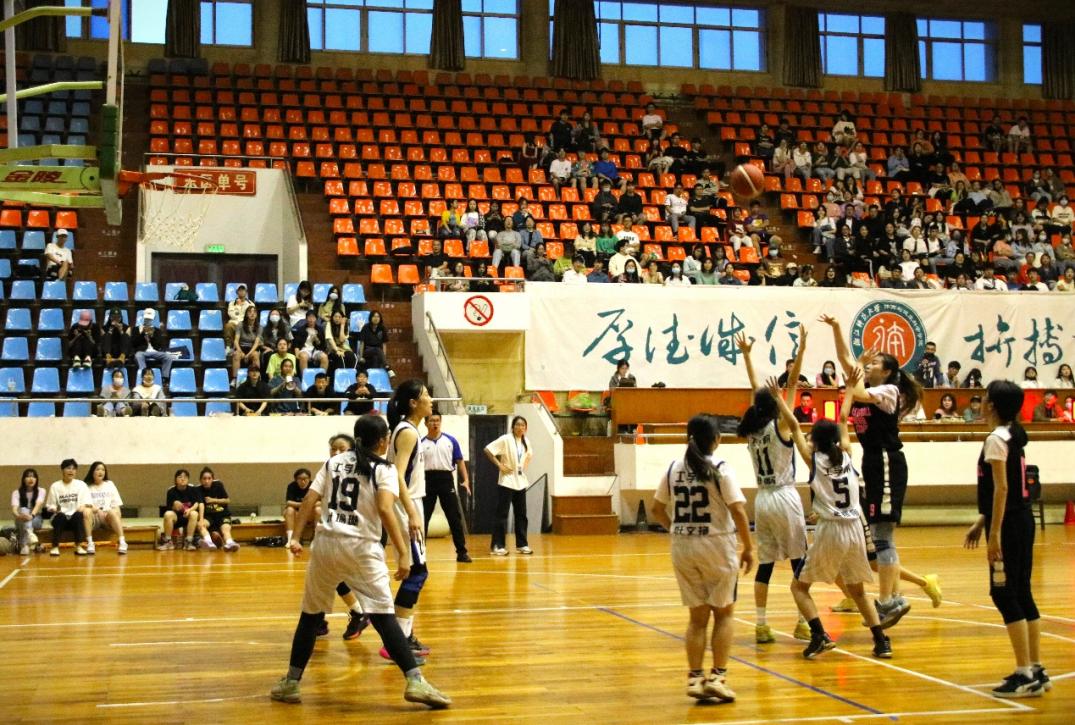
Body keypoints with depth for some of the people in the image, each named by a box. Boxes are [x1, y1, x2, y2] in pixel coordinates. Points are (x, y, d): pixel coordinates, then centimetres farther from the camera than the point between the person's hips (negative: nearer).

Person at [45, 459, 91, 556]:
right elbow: (49, 506, 4)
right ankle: (55, 547, -25)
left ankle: (79, 546, -28)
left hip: (75, 517, 1)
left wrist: (83, 506, -21)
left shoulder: (81, 484, 6)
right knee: (60, 516, -34)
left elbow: (86, 502, 1)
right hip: (60, 518, 0)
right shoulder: (55, 486, 4)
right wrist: (55, 509, -18)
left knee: (78, 515, -33)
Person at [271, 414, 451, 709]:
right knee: (383, 615, -5)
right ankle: (415, 681, -13)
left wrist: (296, 537, 9)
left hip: (325, 543, 4)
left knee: (312, 613, 16)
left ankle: (291, 682, 20)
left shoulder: (334, 462, 14)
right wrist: (403, 554, -15)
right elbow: (385, 511, -13)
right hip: (361, 547, -4)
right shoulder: (384, 469, 1)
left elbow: (309, 501, 5)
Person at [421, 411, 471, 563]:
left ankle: (461, 552, 5)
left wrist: (466, 480, -7)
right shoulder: (421, 443, 4)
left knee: (455, 517, 0)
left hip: (446, 479, 0)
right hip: (427, 480, 0)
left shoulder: (451, 441, 5)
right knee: (423, 518, 6)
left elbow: (459, 461, 5)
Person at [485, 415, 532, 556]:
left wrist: (523, 467, 10)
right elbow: (487, 450, -15)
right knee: (502, 514, -3)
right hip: (507, 482, -6)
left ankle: (521, 545, 17)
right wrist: (499, 465, -15)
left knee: (521, 514, 9)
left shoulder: (526, 441, 8)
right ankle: (498, 546, 1)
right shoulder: (505, 439, -11)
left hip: (521, 482, 6)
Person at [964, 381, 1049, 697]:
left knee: (1004, 594, -5)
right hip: (1023, 518, 9)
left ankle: (1025, 675, -5)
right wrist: (980, 523, 23)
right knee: (1021, 594, 12)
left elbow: (1001, 488, -20)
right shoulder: (1014, 437, 15)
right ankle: (1036, 670, 16)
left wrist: (994, 533, -21)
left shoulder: (996, 439, -13)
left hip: (1009, 524, -9)